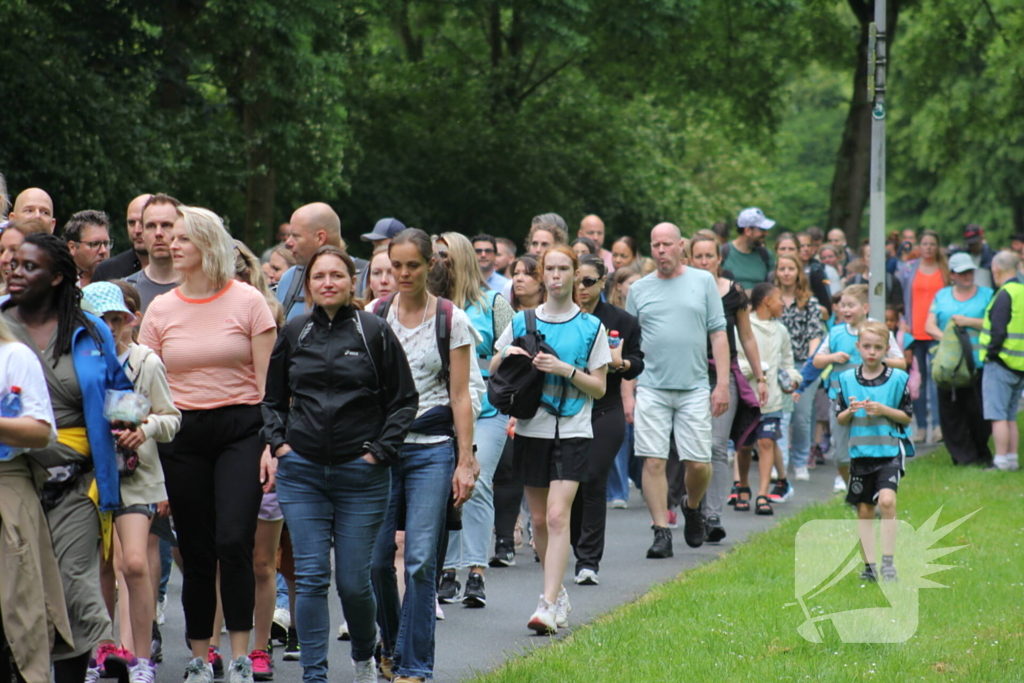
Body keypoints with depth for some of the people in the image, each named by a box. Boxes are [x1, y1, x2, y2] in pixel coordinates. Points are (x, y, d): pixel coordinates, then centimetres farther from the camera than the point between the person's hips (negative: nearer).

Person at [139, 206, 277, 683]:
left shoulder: (247, 301, 1)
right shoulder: (160, 309, 8)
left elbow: (267, 379, 0)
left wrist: (272, 442, -6)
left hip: (240, 429, -3)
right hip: (183, 436, 3)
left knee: (233, 541, -15)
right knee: (196, 551, 5)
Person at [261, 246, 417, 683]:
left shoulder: (375, 332, 0)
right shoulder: (294, 334, 8)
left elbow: (403, 400, 4)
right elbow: (272, 398, 20)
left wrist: (380, 450, -4)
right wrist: (278, 442, 5)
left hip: (361, 474, -2)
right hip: (301, 472, 2)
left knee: (354, 581, 1)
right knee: (310, 578, -3)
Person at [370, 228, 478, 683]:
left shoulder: (452, 320, 1)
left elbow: (460, 397, 1)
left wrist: (465, 462, -4)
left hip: (432, 448, -2)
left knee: (421, 560, -9)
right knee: (375, 557, 1)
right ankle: (390, 645, 26)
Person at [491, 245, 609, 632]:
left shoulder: (591, 327, 1)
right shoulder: (522, 322, 7)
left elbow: (599, 388, 0)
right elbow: (493, 371, 15)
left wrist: (566, 370, -15)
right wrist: (506, 355, -7)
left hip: (573, 431, -3)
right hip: (532, 429, 3)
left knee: (558, 515, -15)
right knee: (539, 519, 8)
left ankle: (549, 605, -19)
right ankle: (558, 593, 25)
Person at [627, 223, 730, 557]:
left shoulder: (703, 281, 7)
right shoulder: (639, 289, 9)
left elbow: (718, 334, 5)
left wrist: (723, 383, -3)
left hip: (695, 388, -1)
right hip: (651, 388, 1)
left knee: (699, 463, -1)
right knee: (653, 461, -6)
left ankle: (692, 508, 28)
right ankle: (661, 531, 0)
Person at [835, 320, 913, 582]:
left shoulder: (897, 379, 0)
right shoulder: (847, 379, 6)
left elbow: (907, 417, 2)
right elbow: (839, 419, 9)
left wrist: (883, 410, -13)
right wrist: (850, 411, -12)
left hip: (890, 450, -3)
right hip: (860, 451, 3)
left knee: (886, 500, -20)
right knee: (864, 510, 6)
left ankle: (888, 562, -13)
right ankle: (870, 565, 15)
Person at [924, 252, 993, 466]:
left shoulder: (987, 295, 8)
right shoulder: (942, 296, 16)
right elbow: (930, 326, 8)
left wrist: (968, 322, -11)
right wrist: (945, 337, -9)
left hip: (978, 363, -3)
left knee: (977, 412, -6)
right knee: (950, 411, -1)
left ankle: (981, 454, 10)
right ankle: (963, 455, 6)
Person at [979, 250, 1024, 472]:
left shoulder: (1005, 295, -14)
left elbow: (998, 331, -19)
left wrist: (991, 353, -8)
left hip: (1001, 363, -8)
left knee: (998, 415, -5)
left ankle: (1002, 461, -7)